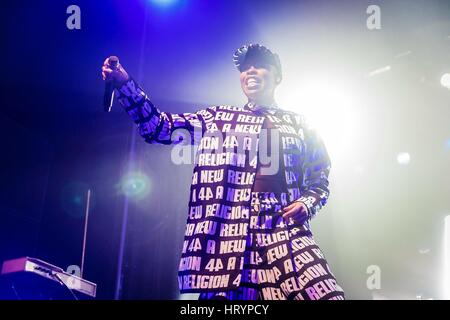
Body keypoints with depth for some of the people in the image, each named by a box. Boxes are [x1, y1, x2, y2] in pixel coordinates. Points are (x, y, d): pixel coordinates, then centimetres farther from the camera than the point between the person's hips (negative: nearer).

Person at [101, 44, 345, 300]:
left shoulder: (299, 125, 18)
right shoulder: (217, 118, 16)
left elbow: (319, 180, 22)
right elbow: (158, 127, 9)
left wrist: (307, 204, -1)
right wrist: (125, 83, -3)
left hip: (285, 234, 0)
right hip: (225, 234, 0)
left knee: (325, 294, -18)